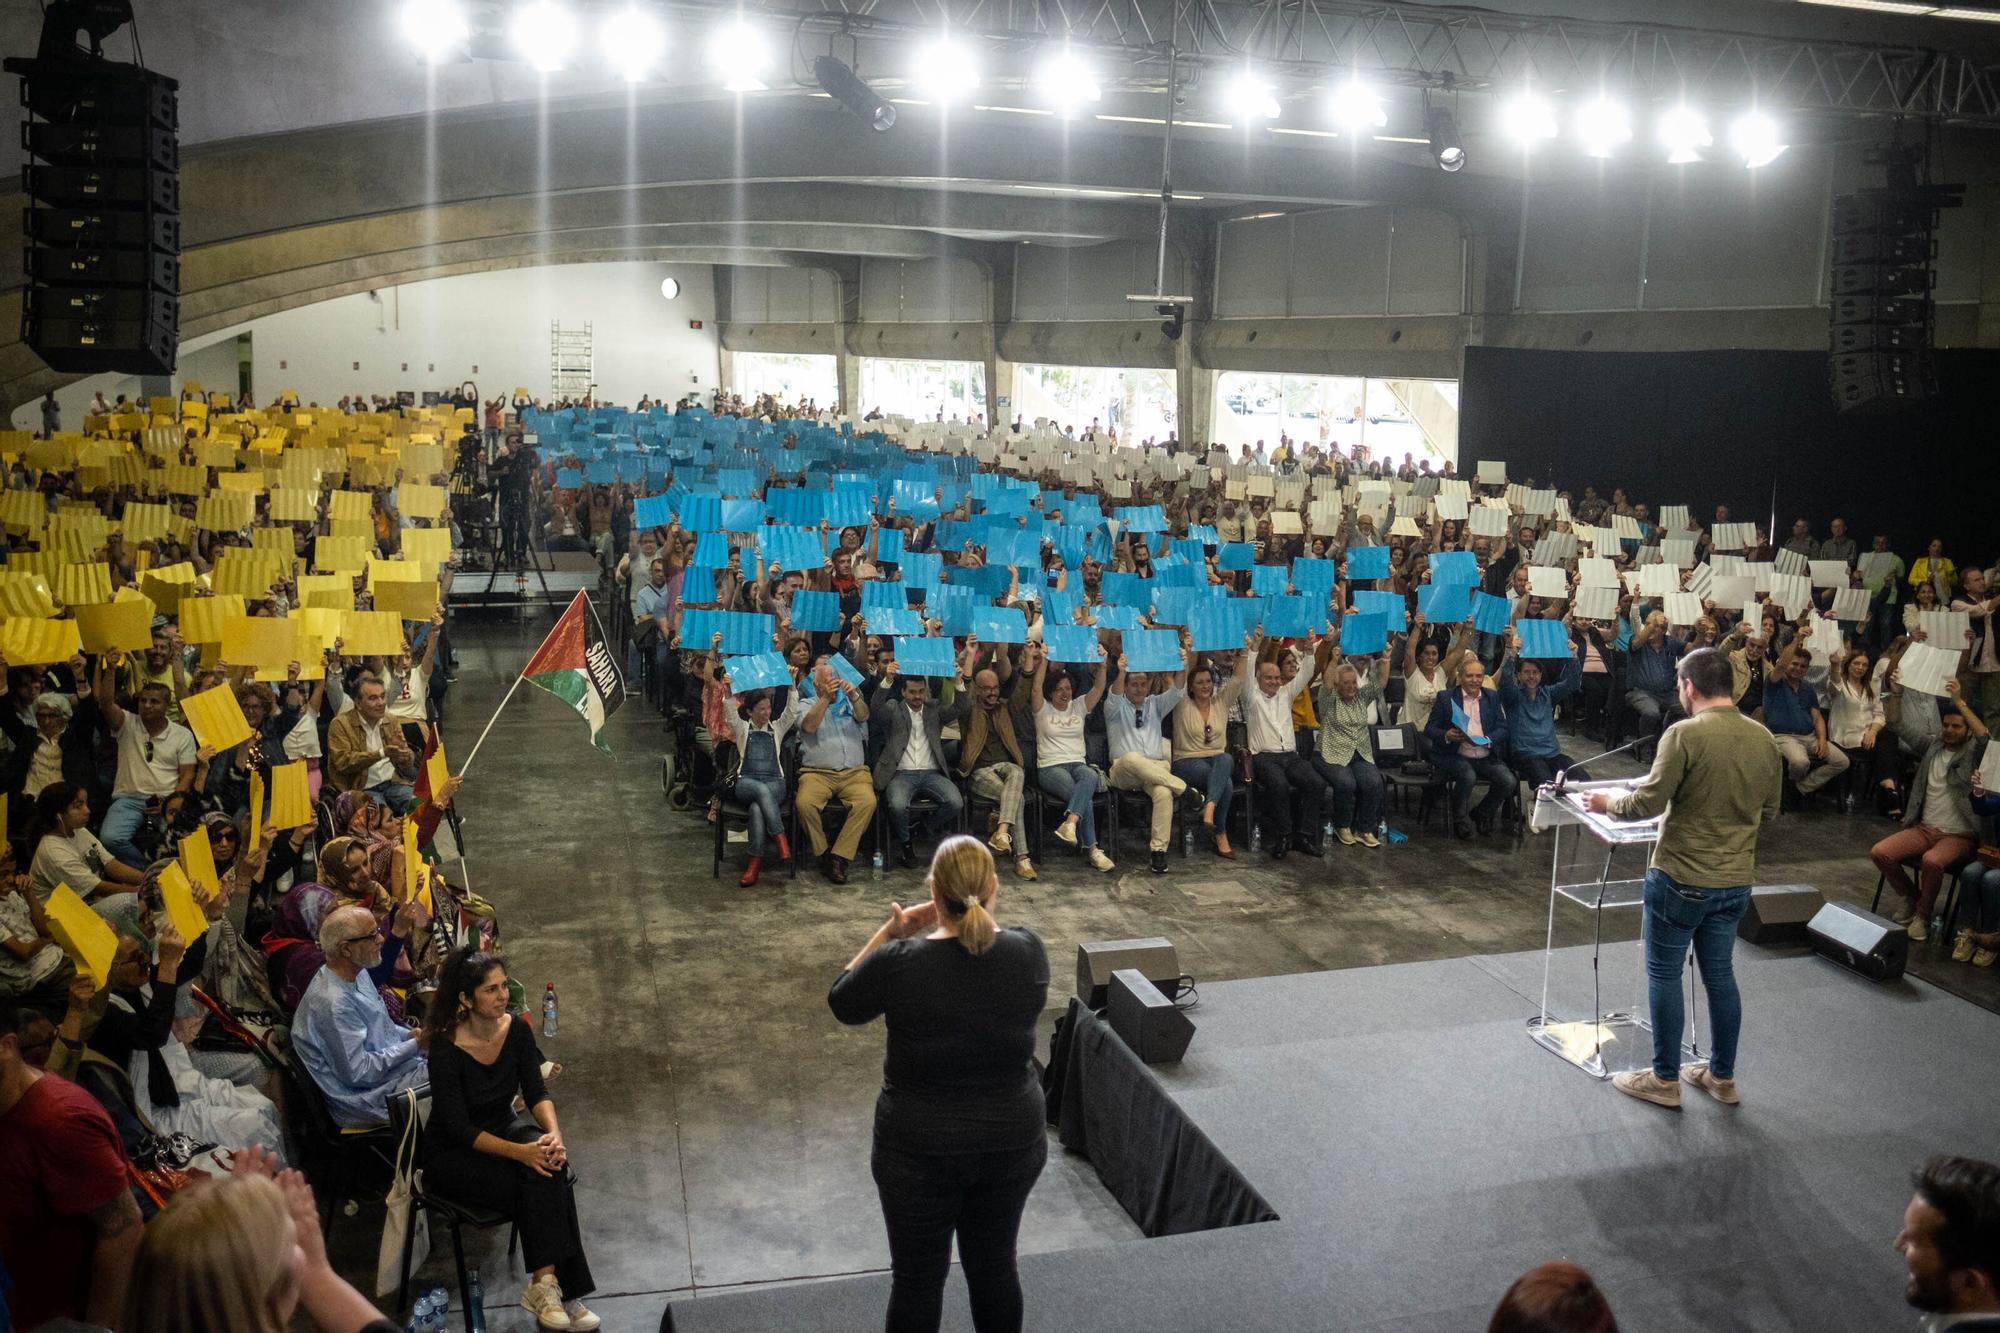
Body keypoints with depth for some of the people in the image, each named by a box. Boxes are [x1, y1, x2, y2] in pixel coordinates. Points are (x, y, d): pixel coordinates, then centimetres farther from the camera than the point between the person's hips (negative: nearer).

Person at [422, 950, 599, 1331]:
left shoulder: (517, 1029, -8)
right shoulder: (445, 1049, -24)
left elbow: (536, 1092, -7)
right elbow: (459, 1130, -24)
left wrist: (553, 1133, -28)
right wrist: (519, 1152, -35)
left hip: (502, 1128, 5)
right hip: (452, 1154, -5)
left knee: (551, 1166, -27)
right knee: (539, 1184, -28)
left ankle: (546, 1284, -22)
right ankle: (561, 1289, -19)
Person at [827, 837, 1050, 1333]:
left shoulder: (899, 962, -20)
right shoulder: (1030, 951, -10)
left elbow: (842, 1004, -1)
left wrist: (890, 932, -2)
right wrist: (978, 919, 7)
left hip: (921, 1148, -3)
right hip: (1014, 1139, 3)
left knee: (918, 1276, 13)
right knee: (995, 1263, 19)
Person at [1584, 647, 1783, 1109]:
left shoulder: (1685, 734, -19)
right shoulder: (1763, 738, 1)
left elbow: (1648, 803, -18)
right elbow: (1769, 811, 11)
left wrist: (1608, 803, 0)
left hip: (1682, 877, -6)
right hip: (1736, 880, 6)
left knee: (1664, 974, 7)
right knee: (1719, 974, 17)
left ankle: (1665, 1080, 16)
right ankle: (1722, 1076, 28)